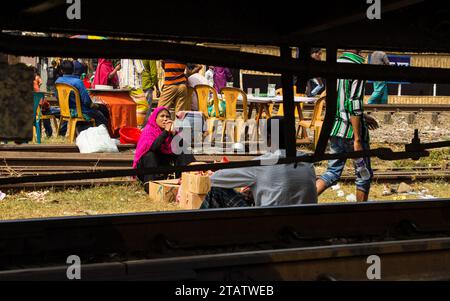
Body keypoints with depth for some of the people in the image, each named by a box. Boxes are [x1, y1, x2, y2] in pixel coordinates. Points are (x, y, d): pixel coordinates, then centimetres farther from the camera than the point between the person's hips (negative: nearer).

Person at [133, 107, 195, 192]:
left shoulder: (170, 130, 1)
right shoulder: (148, 130, -14)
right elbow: (152, 147, -34)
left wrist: (174, 133, -22)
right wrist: (165, 132, -29)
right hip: (148, 162, -5)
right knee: (150, 155, -34)